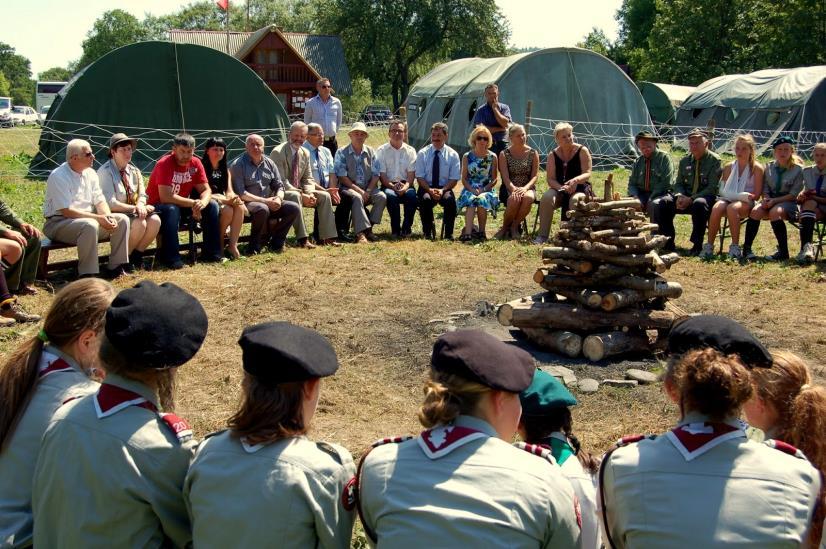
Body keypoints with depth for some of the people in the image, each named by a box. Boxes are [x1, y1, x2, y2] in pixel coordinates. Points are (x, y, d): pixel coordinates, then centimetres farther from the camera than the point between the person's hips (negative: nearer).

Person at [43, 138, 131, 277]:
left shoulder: (90, 173, 7)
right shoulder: (58, 177, -17)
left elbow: (100, 200, 6)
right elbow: (66, 211, -23)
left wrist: (108, 217, -16)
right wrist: (98, 218, -26)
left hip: (88, 218, 8)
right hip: (59, 222, -8)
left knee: (122, 219, -6)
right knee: (89, 225, -37)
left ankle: (117, 266, -2)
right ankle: (88, 275, -29)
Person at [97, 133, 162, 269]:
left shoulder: (134, 171, 9)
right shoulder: (105, 172, -13)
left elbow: (142, 196, 8)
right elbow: (111, 204, -19)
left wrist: (140, 206, -16)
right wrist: (135, 208, -19)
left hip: (131, 212, 6)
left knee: (155, 220, -21)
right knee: (139, 223, -31)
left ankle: (136, 255, -3)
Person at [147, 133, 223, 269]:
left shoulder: (195, 163, -5)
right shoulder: (164, 164, -23)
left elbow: (206, 190, -5)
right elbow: (165, 197, -31)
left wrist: (202, 202, -29)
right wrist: (193, 203, -32)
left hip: (183, 204, 6)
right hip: (158, 205, -6)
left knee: (212, 205, -11)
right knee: (172, 209, -38)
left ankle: (212, 252, -6)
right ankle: (171, 258, -33)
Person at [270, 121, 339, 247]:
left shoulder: (305, 153, 8)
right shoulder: (278, 152, -15)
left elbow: (308, 179, 10)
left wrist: (310, 193, -13)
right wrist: (301, 195, -26)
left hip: (299, 191, 7)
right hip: (281, 192, -7)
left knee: (325, 196, -10)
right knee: (295, 196, -37)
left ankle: (327, 237, -11)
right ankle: (302, 238, -37)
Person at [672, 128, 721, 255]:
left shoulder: (714, 160, -5)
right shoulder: (685, 161, 12)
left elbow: (712, 188, -13)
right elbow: (678, 183, 14)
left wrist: (691, 199, -23)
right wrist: (679, 196, -11)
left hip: (706, 198, -5)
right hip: (686, 197, 5)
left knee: (699, 204, -40)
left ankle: (697, 245, -29)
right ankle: (668, 240, -8)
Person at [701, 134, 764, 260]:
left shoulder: (756, 168, 3)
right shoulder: (729, 167, 13)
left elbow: (757, 194, -2)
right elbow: (722, 190, 4)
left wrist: (744, 197, -17)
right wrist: (741, 195, -10)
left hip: (746, 203, -3)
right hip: (728, 199, 3)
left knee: (732, 208, -37)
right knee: (717, 208, -32)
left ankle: (735, 247, -32)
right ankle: (709, 246, -28)